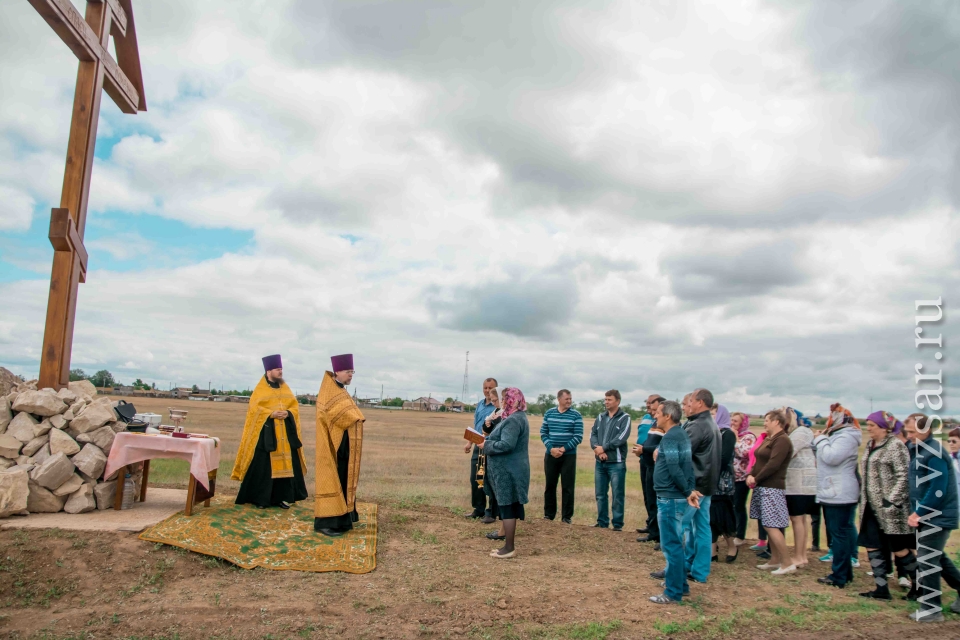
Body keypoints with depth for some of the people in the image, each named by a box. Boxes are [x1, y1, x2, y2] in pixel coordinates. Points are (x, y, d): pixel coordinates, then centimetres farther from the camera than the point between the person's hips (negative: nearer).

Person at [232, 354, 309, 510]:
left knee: (285, 463, 3)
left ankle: (282, 497, 10)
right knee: (263, 465, -3)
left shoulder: (285, 389, 13)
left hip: (285, 432, 4)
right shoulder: (260, 389, -1)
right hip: (265, 431, -4)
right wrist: (271, 414, -20)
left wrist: (288, 413, -12)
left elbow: (295, 406, 8)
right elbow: (254, 409, -9)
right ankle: (260, 498, 5)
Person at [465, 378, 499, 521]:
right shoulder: (479, 405, 13)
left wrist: (496, 402, -30)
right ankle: (478, 509, 23)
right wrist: (469, 443, 14)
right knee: (475, 479, 11)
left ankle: (491, 512, 8)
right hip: (478, 447, 7)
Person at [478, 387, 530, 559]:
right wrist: (488, 441, 8)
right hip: (510, 470, 11)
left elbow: (506, 445, -28)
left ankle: (509, 548, 3)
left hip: (508, 471, -11)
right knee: (509, 507, 14)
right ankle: (508, 545, 22)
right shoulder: (518, 417, 15)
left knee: (507, 507, -4)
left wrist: (486, 445, -14)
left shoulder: (513, 420, -20)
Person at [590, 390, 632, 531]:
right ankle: (602, 522, 21)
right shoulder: (600, 417, 14)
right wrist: (597, 449, -13)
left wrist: (603, 448, -15)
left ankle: (618, 524, 7)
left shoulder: (625, 417, -2)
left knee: (617, 495, -1)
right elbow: (593, 435, 6)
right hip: (600, 462, 5)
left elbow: (621, 437, -15)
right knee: (600, 494, 11)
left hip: (616, 463, -5)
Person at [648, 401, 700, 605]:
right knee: (675, 543, 20)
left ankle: (673, 592, 4)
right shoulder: (681, 434, 13)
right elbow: (687, 465, 11)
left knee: (671, 544, -3)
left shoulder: (670, 437, -16)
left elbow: (674, 469, -23)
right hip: (675, 497, 10)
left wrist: (687, 492, -16)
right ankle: (680, 583, 31)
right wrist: (691, 490, 3)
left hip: (670, 498, -10)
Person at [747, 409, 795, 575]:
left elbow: (773, 465, -21)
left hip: (772, 488, -10)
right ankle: (774, 560, 19)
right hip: (762, 487, 10)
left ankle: (787, 563, -4)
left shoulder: (782, 440, -14)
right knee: (768, 526, 12)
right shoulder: (768, 439, 16)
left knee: (771, 526, -10)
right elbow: (759, 461, 15)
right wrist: (750, 475, -2)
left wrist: (756, 479, -13)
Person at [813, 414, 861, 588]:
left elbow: (831, 457, -25)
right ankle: (845, 573, 23)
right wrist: (821, 439, 2)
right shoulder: (835, 434, 17)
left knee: (839, 534, -6)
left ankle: (839, 577, -2)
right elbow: (824, 457, 17)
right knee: (840, 534, 15)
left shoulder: (846, 436, -14)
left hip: (840, 494, -10)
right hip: (832, 493, 10)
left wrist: (820, 439, -11)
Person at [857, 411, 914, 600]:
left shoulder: (895, 446, -11)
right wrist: (863, 496, 15)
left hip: (890, 508, -8)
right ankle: (882, 589, 14)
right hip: (871, 507, 8)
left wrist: (891, 501, -20)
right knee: (872, 547, 7)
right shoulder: (870, 445, 13)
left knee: (899, 550, 1)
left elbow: (904, 476, -16)